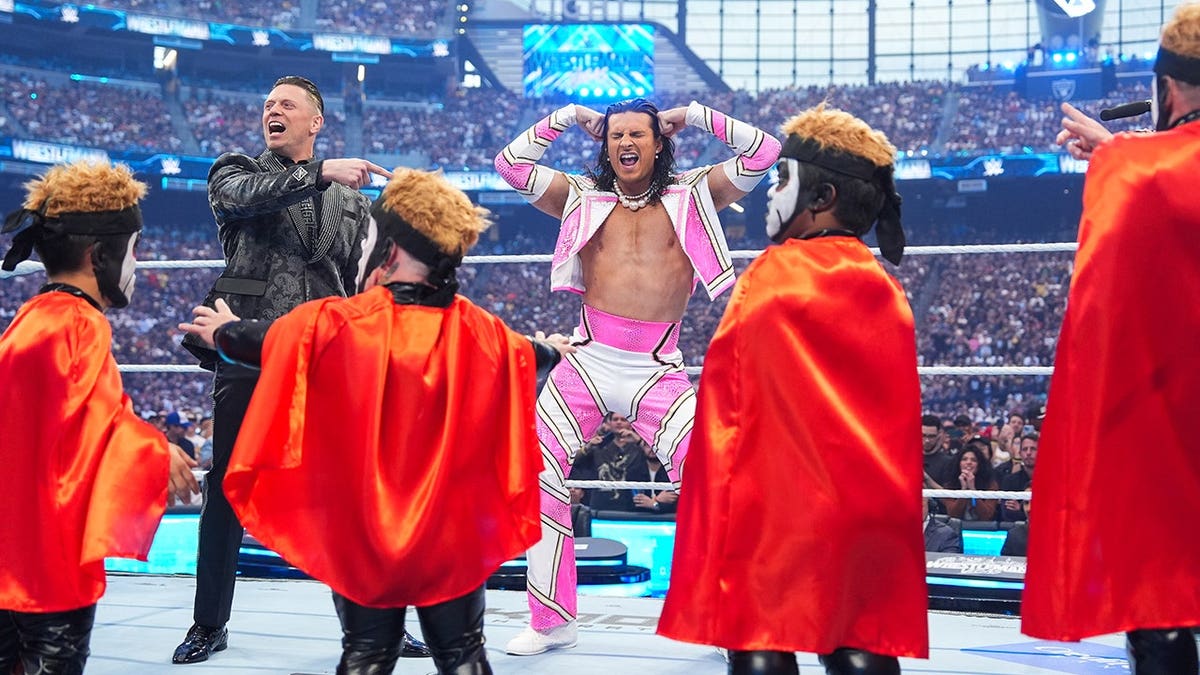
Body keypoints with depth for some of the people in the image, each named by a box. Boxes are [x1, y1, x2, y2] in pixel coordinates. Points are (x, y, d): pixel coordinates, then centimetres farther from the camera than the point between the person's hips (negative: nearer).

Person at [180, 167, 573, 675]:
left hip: (361, 525, -1)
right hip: (453, 528, 1)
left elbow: (265, 341, 5)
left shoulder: (332, 324, -13)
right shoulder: (483, 334, -5)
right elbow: (529, 358, 17)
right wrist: (553, 350, 42)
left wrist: (222, 331, 29)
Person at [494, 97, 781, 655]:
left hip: (656, 369, -2)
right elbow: (510, 164, 12)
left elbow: (764, 152, 5)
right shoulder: (583, 197, 14)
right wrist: (569, 116, 15)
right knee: (538, 480, 0)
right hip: (588, 360, 2)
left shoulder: (692, 195, 10)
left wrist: (692, 115, 9)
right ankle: (552, 621, 14)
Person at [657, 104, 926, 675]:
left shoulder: (777, 275, -7)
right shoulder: (887, 292, 9)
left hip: (774, 507, -5)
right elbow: (896, 425, 12)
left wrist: (712, 523, -3)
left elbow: (730, 411, -8)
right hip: (869, 514, 6)